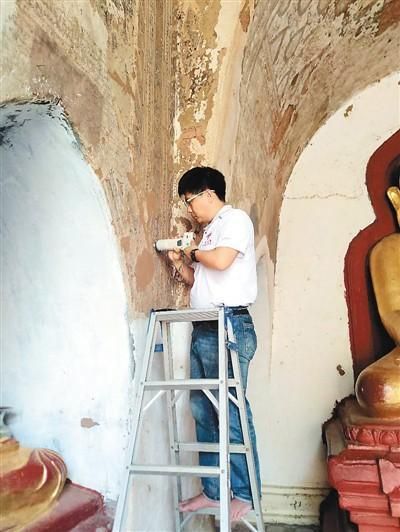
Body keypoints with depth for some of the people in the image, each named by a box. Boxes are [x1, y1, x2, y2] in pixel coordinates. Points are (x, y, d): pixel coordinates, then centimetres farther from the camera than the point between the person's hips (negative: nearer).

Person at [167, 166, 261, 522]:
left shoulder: (236, 219, 0)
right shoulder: (209, 232, 24)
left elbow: (221, 260, -18)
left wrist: (195, 252, 0)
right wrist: (179, 263, 11)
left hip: (229, 323, -9)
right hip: (203, 329, 9)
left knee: (232, 412, -5)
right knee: (203, 412, 9)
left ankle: (245, 495, 7)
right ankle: (212, 491, 19)